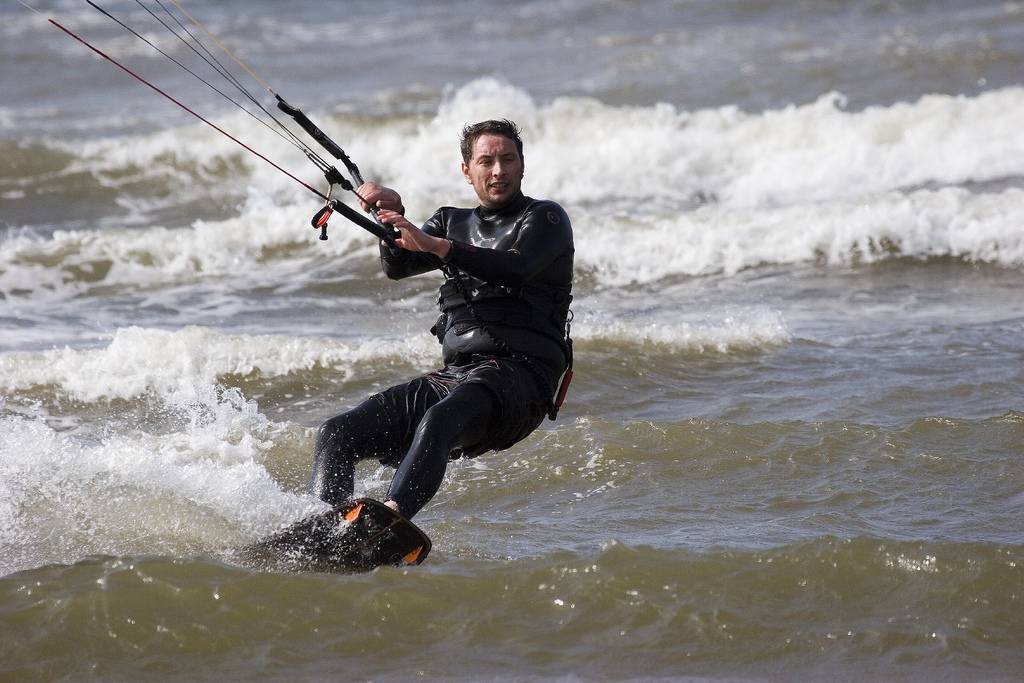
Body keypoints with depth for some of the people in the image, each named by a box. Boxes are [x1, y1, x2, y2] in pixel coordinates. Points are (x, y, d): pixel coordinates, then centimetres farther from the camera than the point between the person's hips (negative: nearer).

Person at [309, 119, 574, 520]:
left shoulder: (546, 218, 6)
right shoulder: (454, 223, 24)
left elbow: (515, 268, -15)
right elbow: (397, 267, 8)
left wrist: (433, 244, -27)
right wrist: (392, 214, -13)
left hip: (519, 377, -7)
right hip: (452, 376, 7)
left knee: (439, 420, -39)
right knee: (336, 435, -9)